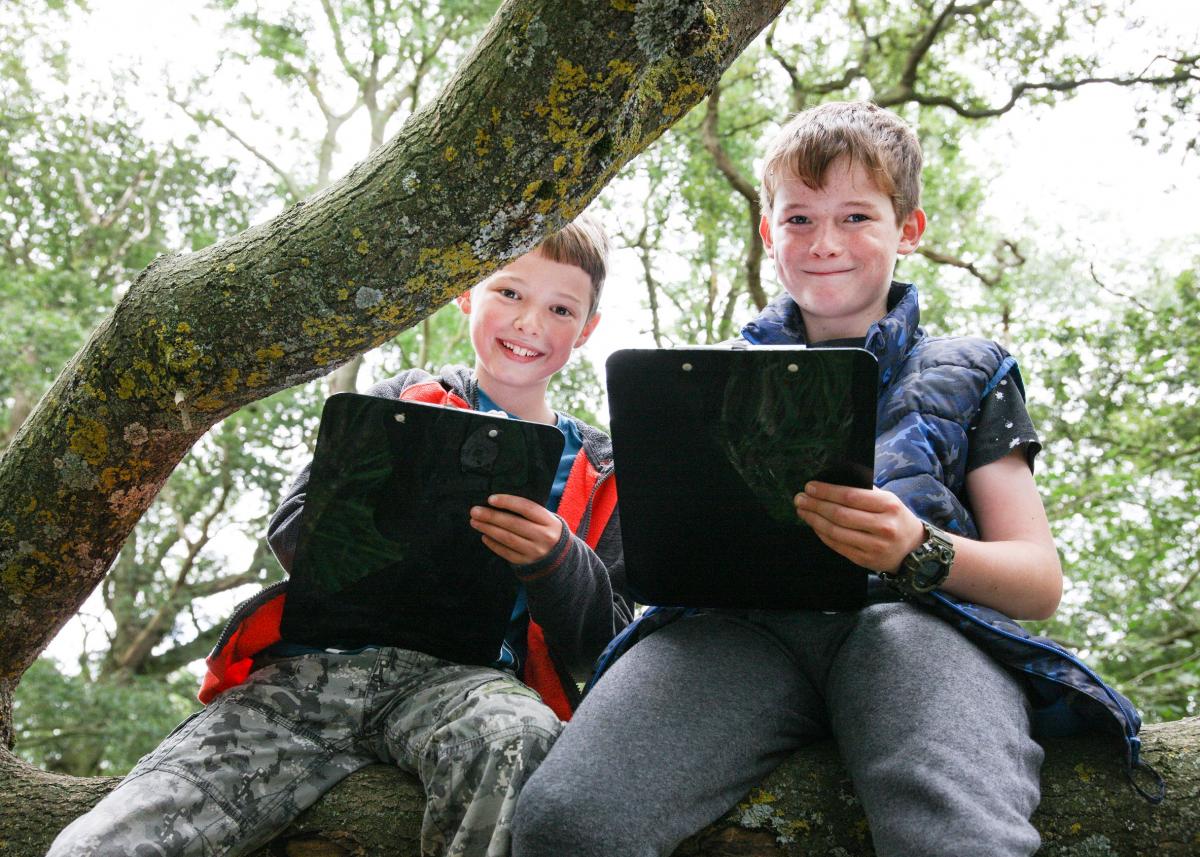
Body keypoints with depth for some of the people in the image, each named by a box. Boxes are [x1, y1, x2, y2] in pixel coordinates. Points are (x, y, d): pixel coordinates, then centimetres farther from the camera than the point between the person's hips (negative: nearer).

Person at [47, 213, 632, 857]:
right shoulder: (408, 401, 17)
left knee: (519, 737, -40)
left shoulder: (595, 472, 18)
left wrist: (556, 564, -10)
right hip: (307, 673, 0)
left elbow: (599, 647, 12)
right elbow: (291, 532, 10)